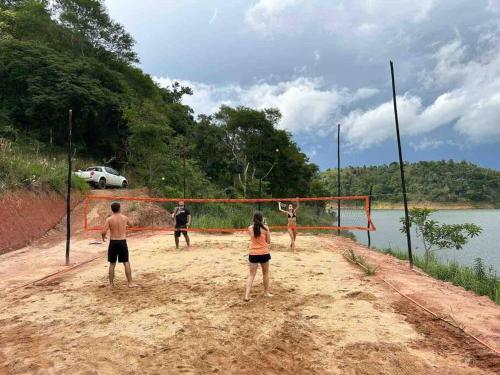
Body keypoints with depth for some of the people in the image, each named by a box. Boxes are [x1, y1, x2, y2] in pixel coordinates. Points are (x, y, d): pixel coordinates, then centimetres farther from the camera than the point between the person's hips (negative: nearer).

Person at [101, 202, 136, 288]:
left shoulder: (109, 219, -5)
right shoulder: (125, 218, -1)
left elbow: (104, 232, -11)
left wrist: (103, 237, 10)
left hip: (113, 242, 0)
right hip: (122, 242, 0)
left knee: (112, 264, 11)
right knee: (126, 263, 6)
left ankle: (111, 284, 18)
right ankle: (130, 283, 6)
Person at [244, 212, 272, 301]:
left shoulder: (250, 228, -1)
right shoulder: (265, 228, -7)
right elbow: (268, 241, 1)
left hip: (253, 254, 1)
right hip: (264, 253, -1)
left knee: (251, 275, 5)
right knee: (265, 273, 19)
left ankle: (247, 295, -5)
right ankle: (266, 292, 32)